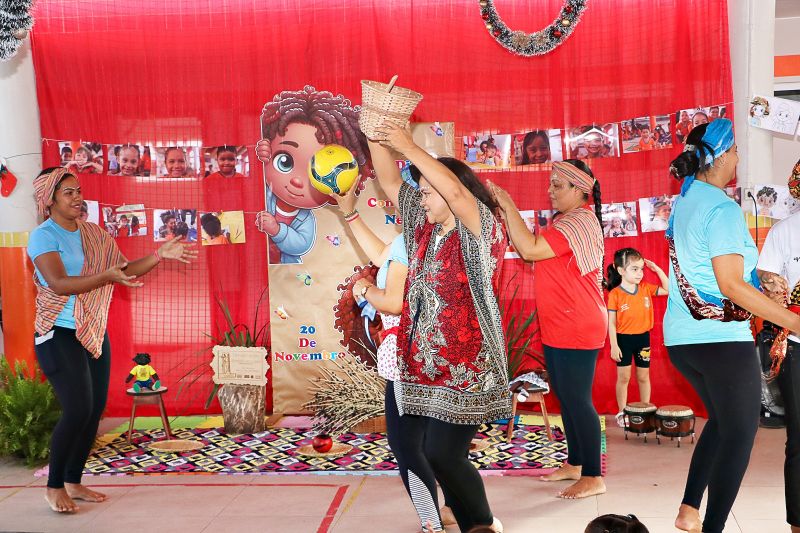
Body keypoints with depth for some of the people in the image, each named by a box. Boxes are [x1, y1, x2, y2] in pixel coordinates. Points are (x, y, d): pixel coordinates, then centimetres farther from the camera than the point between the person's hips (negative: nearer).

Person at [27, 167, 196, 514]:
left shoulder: (94, 234, 9)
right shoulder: (43, 236, -12)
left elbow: (126, 270, 10)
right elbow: (59, 283, -25)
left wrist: (160, 255, -3)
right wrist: (106, 277, -37)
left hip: (95, 333, 7)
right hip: (59, 335, -7)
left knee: (96, 408, 7)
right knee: (78, 409, -13)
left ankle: (73, 483, 21)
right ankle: (54, 487, 5)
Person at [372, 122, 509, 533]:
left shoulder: (482, 231, -8)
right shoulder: (424, 226, 12)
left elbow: (455, 191, -26)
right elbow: (389, 182, 13)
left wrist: (408, 147, -21)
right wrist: (376, 136, 2)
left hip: (463, 366, -7)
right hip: (418, 363, 7)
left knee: (442, 455, -8)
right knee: (411, 450, 6)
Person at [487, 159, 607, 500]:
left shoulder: (580, 222, -16)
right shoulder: (565, 222, 18)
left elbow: (530, 249, -25)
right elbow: (527, 248, 13)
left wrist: (509, 206, -19)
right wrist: (505, 212, 2)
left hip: (577, 330, -11)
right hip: (557, 330, 11)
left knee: (577, 400, -6)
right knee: (566, 398, 16)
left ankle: (592, 477, 2)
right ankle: (574, 464, 27)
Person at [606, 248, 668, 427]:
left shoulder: (646, 288, -1)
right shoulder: (615, 294, -13)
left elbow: (668, 289, 3)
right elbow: (611, 323, -11)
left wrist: (657, 269, -5)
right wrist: (614, 345, -14)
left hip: (643, 338, 4)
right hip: (624, 339, -4)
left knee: (643, 377, 12)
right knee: (623, 378, 5)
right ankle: (622, 413, 15)